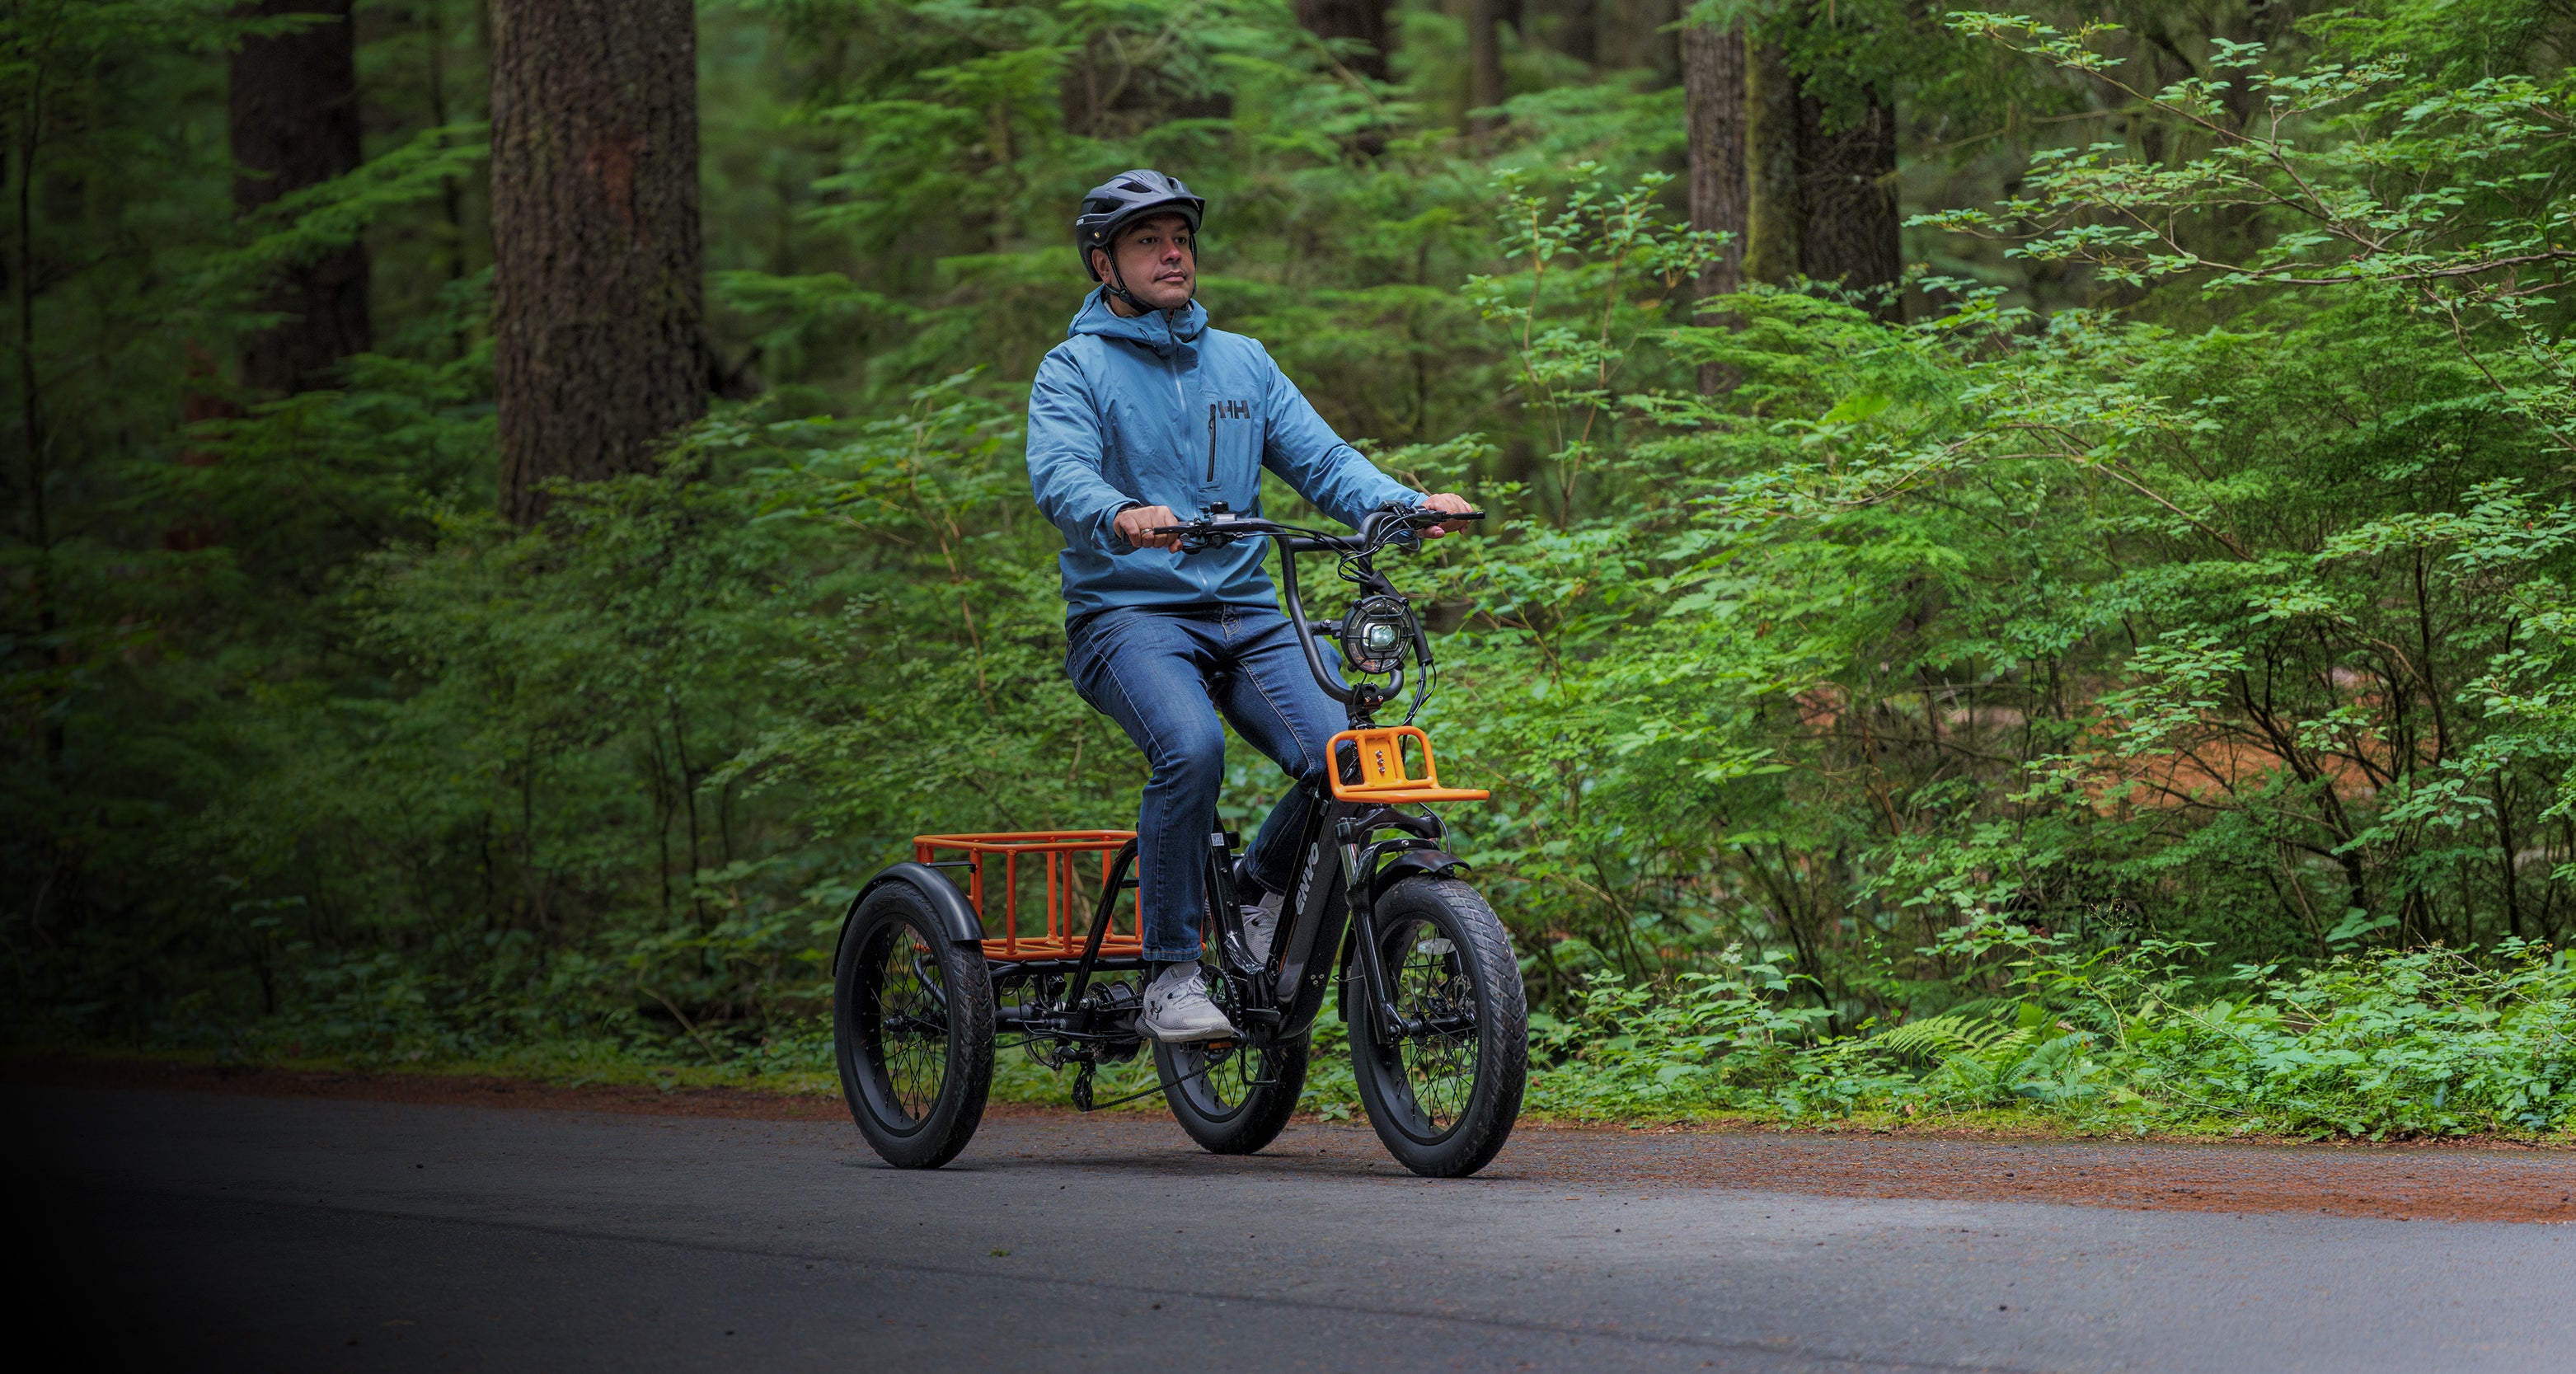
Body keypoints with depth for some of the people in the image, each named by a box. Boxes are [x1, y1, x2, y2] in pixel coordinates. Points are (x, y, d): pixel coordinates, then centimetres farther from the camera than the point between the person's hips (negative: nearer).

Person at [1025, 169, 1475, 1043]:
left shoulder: (1243, 364, 18)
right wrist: (1123, 516, -38)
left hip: (1247, 616, 4)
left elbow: (1322, 458, 8)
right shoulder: (1076, 369, 3)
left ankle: (1265, 886, 9)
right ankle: (1171, 978, -23)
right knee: (1191, 746, -34)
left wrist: (1409, 505, -12)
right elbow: (1059, 474, -14)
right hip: (1128, 613, -4)